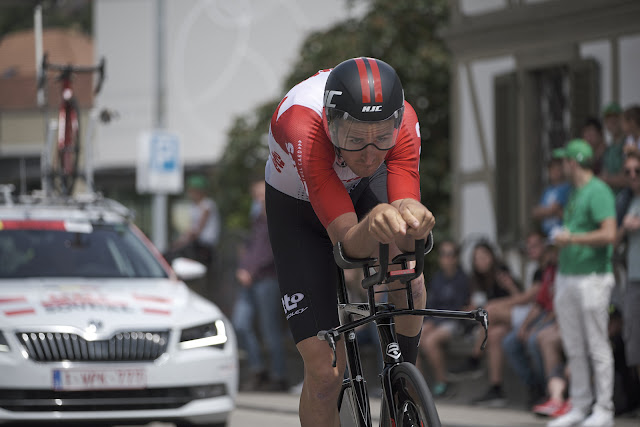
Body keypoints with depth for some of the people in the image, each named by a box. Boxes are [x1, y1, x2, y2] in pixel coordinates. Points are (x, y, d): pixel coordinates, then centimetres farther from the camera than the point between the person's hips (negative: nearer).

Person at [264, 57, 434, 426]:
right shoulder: (303, 128, -42)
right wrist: (373, 226, -67)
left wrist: (412, 218, -63)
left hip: (363, 189, 3)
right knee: (324, 372, -13)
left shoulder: (403, 121, -33)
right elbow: (348, 242, -45)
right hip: (298, 210, -3)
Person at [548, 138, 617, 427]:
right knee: (574, 348, 10)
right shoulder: (573, 192, 18)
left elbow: (608, 234, -22)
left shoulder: (598, 191, -11)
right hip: (567, 278, 9)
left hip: (592, 277, -9)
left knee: (597, 346, -5)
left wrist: (571, 238, -15)